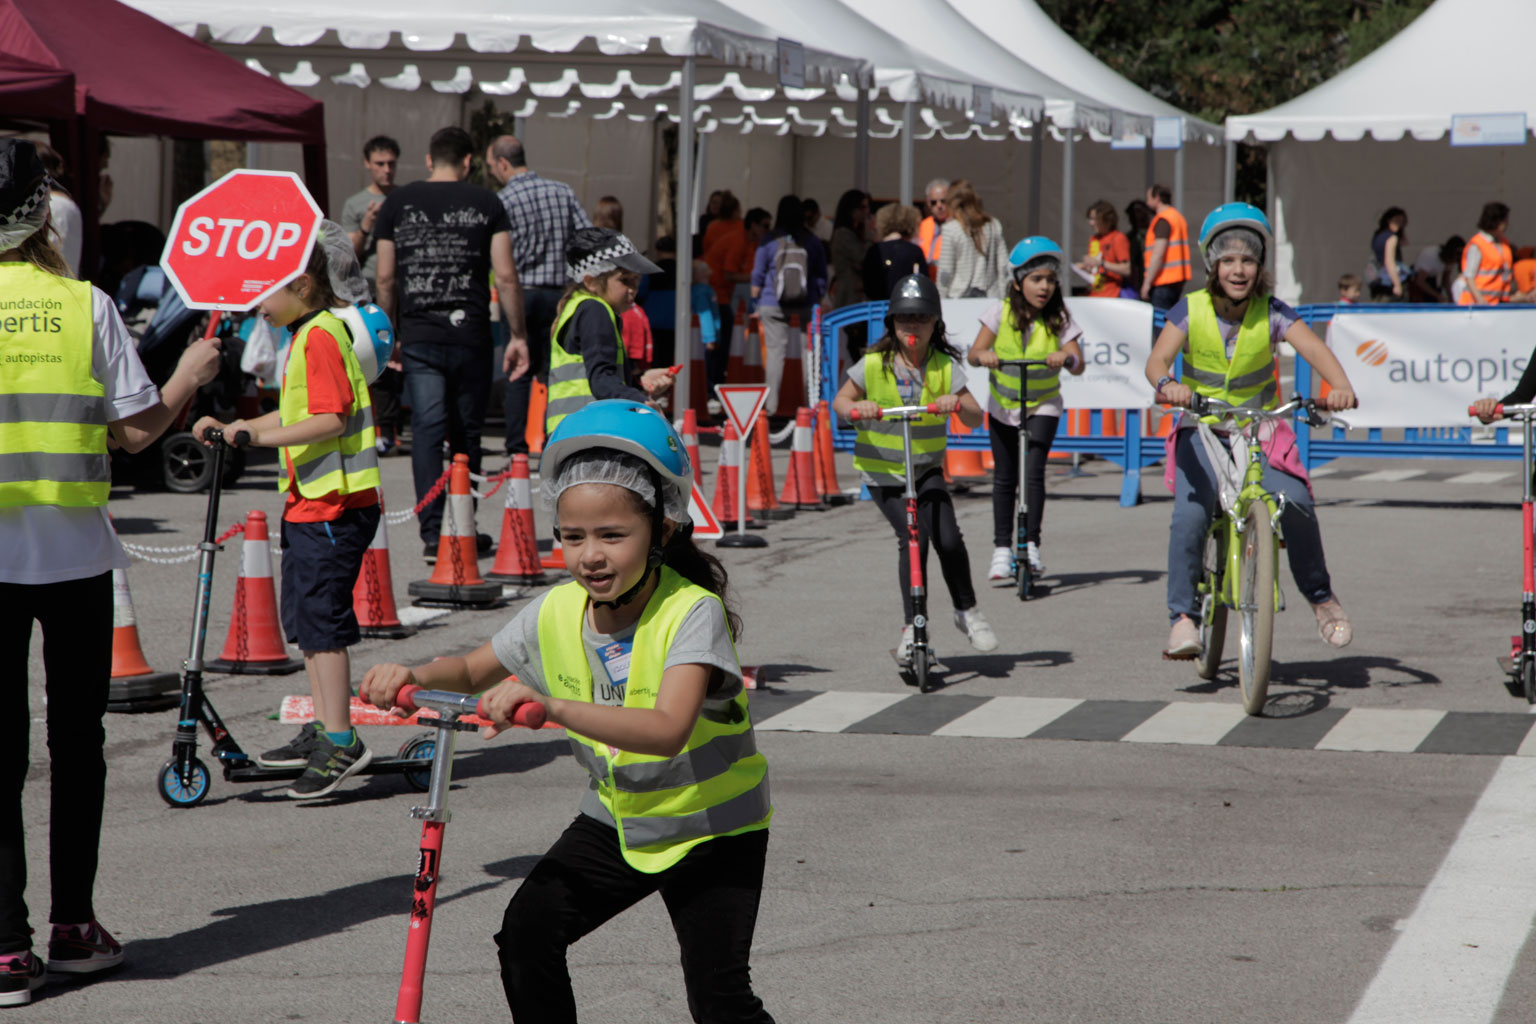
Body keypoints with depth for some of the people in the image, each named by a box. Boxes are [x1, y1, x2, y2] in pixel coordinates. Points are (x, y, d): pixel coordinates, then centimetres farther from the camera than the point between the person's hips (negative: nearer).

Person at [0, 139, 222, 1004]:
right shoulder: (85, 305, -5)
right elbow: (138, 428, -3)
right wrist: (190, 378, 14)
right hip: (77, 556, 1)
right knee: (78, 739, 14)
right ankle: (74, 927, 22)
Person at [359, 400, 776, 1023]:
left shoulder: (692, 612, -28)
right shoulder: (557, 614, -9)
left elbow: (667, 730, -43)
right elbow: (471, 671, 8)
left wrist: (551, 706, -55)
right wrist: (412, 676, -16)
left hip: (712, 827, -5)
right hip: (616, 819, 6)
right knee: (526, 932, -10)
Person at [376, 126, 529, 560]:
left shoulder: (397, 203, 7)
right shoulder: (485, 204, 2)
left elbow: (385, 278, 8)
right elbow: (505, 277, -3)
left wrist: (390, 334, 18)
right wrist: (518, 335, 4)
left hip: (418, 336, 1)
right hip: (470, 335, -1)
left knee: (427, 427, -2)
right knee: (466, 432, 10)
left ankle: (432, 533, -12)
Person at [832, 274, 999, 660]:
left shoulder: (945, 366, -5)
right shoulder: (874, 364, -7)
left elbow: (976, 419, -10)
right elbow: (840, 401, 1)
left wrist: (958, 404, -33)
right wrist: (857, 407, -22)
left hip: (927, 469, 1)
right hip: (881, 470, -1)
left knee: (948, 538, -15)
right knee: (912, 539, -17)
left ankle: (967, 611, 9)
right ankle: (911, 627, -3)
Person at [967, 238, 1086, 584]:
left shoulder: (1060, 319, -13)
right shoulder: (1001, 312, -11)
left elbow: (1078, 364, -20)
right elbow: (973, 354, -15)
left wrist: (1065, 358, -42)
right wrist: (984, 355, -38)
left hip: (1043, 405, -2)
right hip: (1003, 405, 2)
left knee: (1033, 471, -17)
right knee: (1004, 477, 7)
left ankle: (1031, 545, -8)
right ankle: (1002, 549, 17)